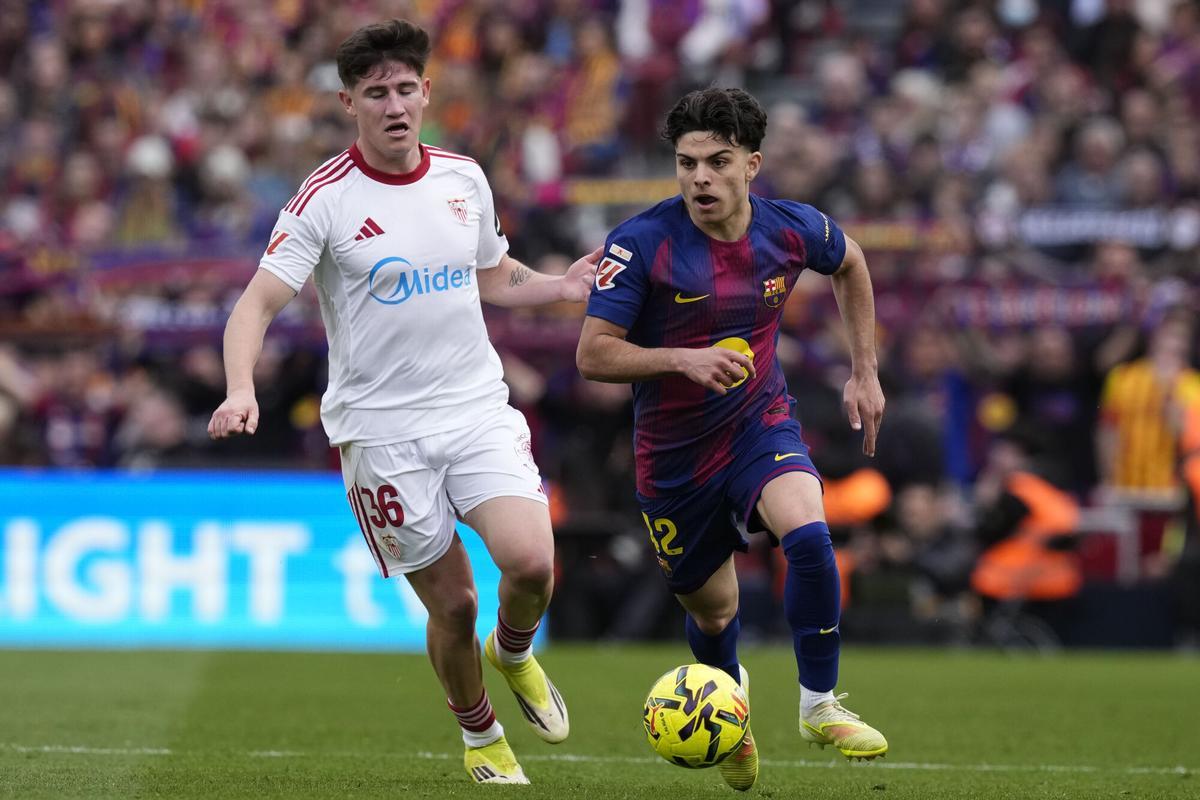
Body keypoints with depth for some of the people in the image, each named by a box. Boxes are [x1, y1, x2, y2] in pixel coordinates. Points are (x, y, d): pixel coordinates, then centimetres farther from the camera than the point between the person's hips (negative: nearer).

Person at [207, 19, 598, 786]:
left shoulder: (464, 178, 6)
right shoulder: (325, 199, -9)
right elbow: (260, 301, -13)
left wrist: (563, 286, 3)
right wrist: (241, 389, -31)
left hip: (478, 408, 3)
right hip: (381, 428, -3)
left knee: (531, 561, -18)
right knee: (453, 606, -1)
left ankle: (514, 651, 16)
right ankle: (481, 734, 27)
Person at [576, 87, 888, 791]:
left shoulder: (791, 230, -10)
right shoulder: (642, 243, -20)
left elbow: (850, 264, 14)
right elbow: (593, 354, -20)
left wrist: (866, 372, 12)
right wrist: (683, 360, -35)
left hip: (761, 423, 1)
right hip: (674, 453, -1)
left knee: (809, 534, -29)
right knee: (713, 611, 12)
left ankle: (820, 706, -12)